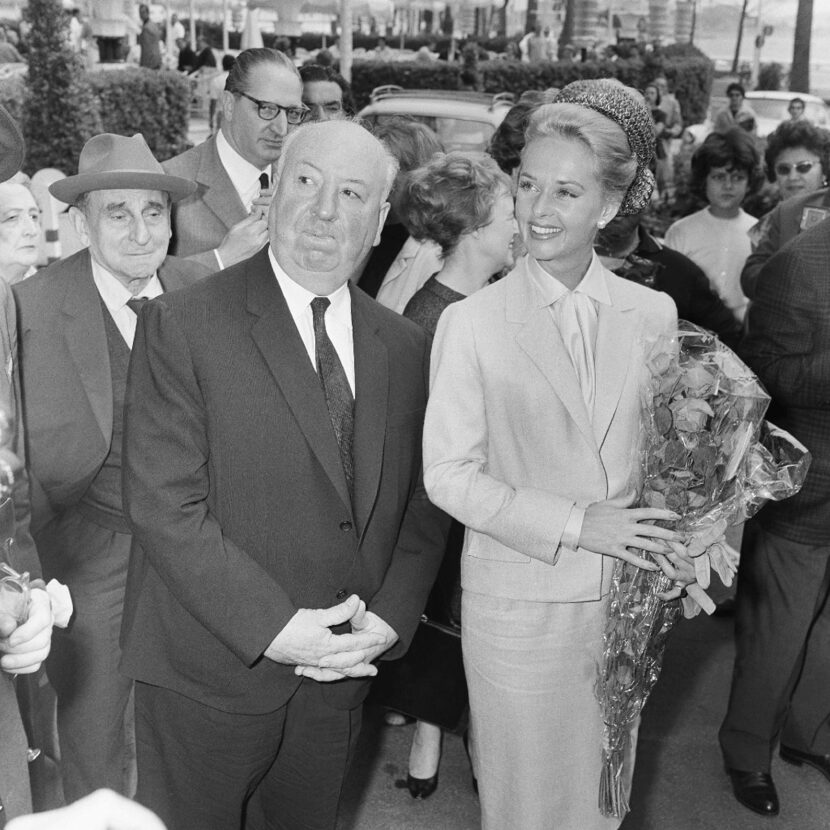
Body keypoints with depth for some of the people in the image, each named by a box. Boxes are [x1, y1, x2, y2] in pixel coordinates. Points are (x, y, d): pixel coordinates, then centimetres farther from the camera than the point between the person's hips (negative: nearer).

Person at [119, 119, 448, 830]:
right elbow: (165, 505, -17)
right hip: (210, 675, -4)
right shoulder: (181, 326, -12)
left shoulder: (406, 348, 4)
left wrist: (388, 618, -8)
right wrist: (273, 628, -20)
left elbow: (423, 504, 7)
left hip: (341, 671, 4)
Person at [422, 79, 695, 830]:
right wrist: (574, 524, -17)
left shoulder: (654, 313, -1)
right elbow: (448, 474, -9)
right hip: (517, 601, -2)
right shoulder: (471, 323, -9)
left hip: (626, 598, 3)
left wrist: (676, 547, -9)